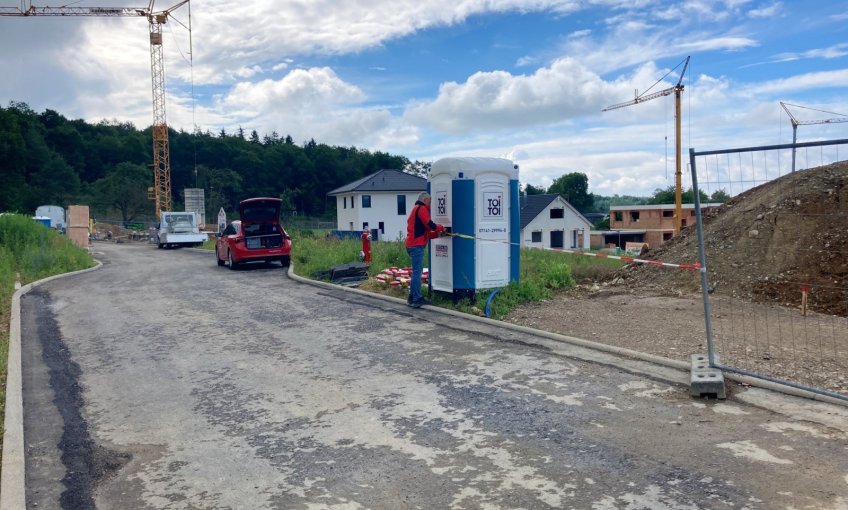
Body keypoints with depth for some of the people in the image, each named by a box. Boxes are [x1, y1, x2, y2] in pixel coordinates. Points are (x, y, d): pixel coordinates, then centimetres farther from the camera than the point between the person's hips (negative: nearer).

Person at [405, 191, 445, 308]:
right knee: (417, 272, -11)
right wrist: (441, 228, 3)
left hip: (413, 245, 10)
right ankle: (416, 299, -12)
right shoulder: (421, 209, -5)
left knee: (416, 272, 12)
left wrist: (437, 234, 15)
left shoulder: (416, 209, 26)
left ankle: (413, 297, 15)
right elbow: (429, 224, -15)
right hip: (417, 245, -10)